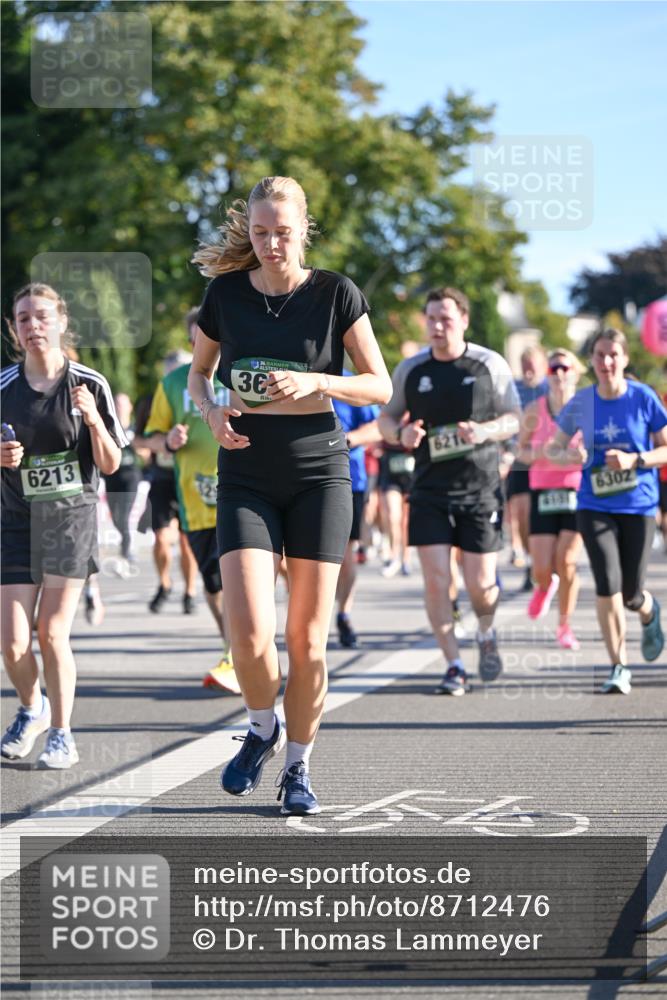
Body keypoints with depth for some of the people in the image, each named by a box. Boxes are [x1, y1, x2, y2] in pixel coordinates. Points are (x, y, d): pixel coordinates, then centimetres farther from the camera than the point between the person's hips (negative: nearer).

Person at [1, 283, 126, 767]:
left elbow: (110, 465, -3)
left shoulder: (90, 385, -5)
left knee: (52, 634, -6)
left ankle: (62, 734, 12)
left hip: (72, 514, -2)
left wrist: (93, 419, -19)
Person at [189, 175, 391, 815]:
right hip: (246, 478, 1)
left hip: (318, 473, -1)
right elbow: (198, 374, 16)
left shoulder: (336, 294, -3)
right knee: (250, 633, -15)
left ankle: (298, 767, 18)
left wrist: (315, 383, -17)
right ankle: (262, 729, 15)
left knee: (308, 639, 0)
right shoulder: (226, 292, 3)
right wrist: (212, 411, -6)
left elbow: (379, 386, 0)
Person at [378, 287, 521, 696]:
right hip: (430, 490, 1)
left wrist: (486, 431, -17)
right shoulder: (410, 370, 3)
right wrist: (400, 434, -11)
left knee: (480, 584, -1)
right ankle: (454, 666, 3)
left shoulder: (490, 365, -2)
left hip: (481, 489, -1)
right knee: (436, 581, -8)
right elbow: (386, 418, 13)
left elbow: (514, 418, 4)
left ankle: (487, 635, 32)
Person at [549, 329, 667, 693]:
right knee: (607, 584, -12)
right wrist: (569, 455, -14)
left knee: (630, 592, 2)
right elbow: (553, 448, 9)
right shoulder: (580, 403, -1)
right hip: (595, 507, 1)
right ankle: (619, 667, 1)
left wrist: (635, 460, -19)